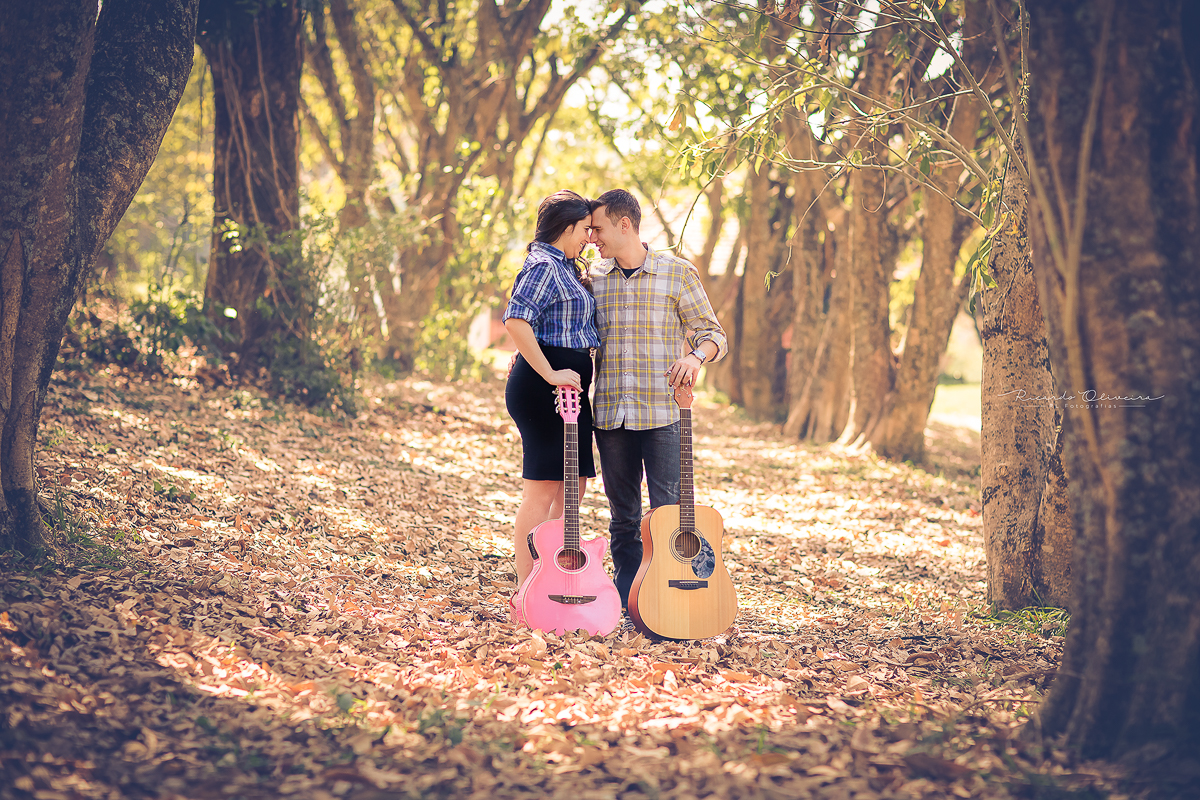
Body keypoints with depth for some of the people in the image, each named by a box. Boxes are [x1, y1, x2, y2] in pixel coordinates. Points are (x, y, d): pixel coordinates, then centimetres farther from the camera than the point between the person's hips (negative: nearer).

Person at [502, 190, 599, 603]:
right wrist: (550, 375, -25)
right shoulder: (544, 266, -12)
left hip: (566, 388, 11)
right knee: (542, 489, -8)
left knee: (573, 486, 14)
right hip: (542, 390, -11)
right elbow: (516, 322, -26)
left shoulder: (564, 268, 20)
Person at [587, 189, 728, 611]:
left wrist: (696, 355, -20)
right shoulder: (593, 278, 10)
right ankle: (626, 603, 17)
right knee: (623, 515, 9)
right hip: (610, 414, 3)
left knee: (669, 510, -6)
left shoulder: (677, 273, 0)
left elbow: (714, 334, 1)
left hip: (663, 413, -3)